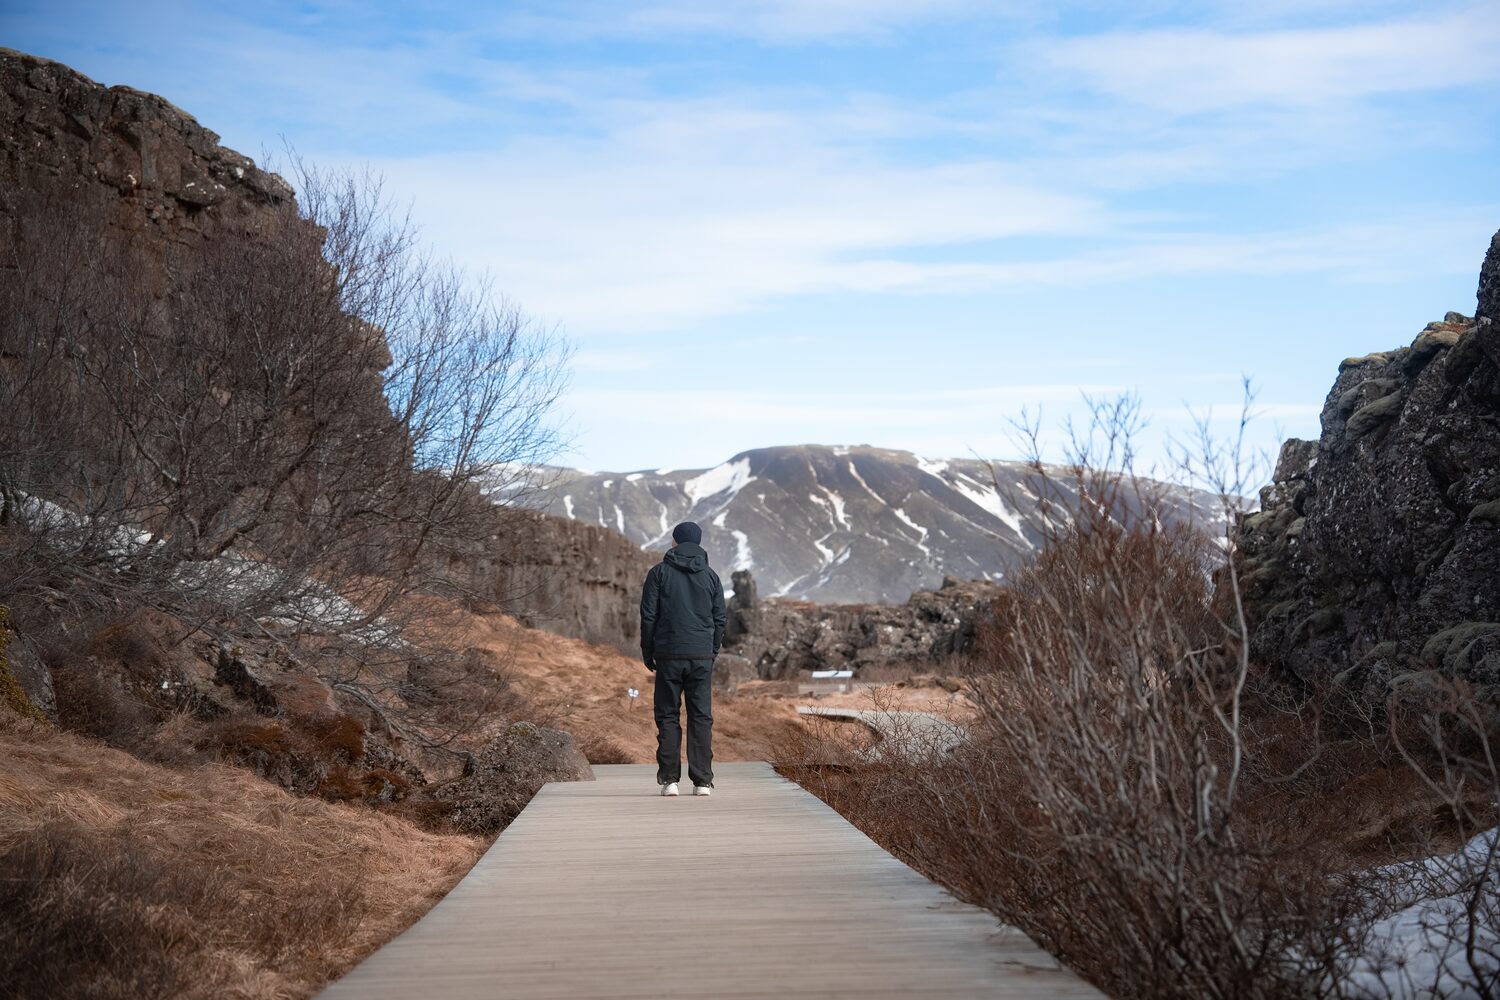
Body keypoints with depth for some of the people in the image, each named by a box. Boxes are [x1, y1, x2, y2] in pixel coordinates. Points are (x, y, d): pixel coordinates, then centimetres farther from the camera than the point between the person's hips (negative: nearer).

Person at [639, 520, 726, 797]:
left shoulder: (659, 572, 1)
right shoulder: (711, 576, 9)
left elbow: (648, 616, -2)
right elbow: (719, 618, 8)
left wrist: (647, 653, 6)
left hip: (668, 655, -2)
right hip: (702, 655, 2)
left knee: (668, 717, 4)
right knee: (701, 717, 3)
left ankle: (669, 779, -1)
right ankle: (702, 781, 0)